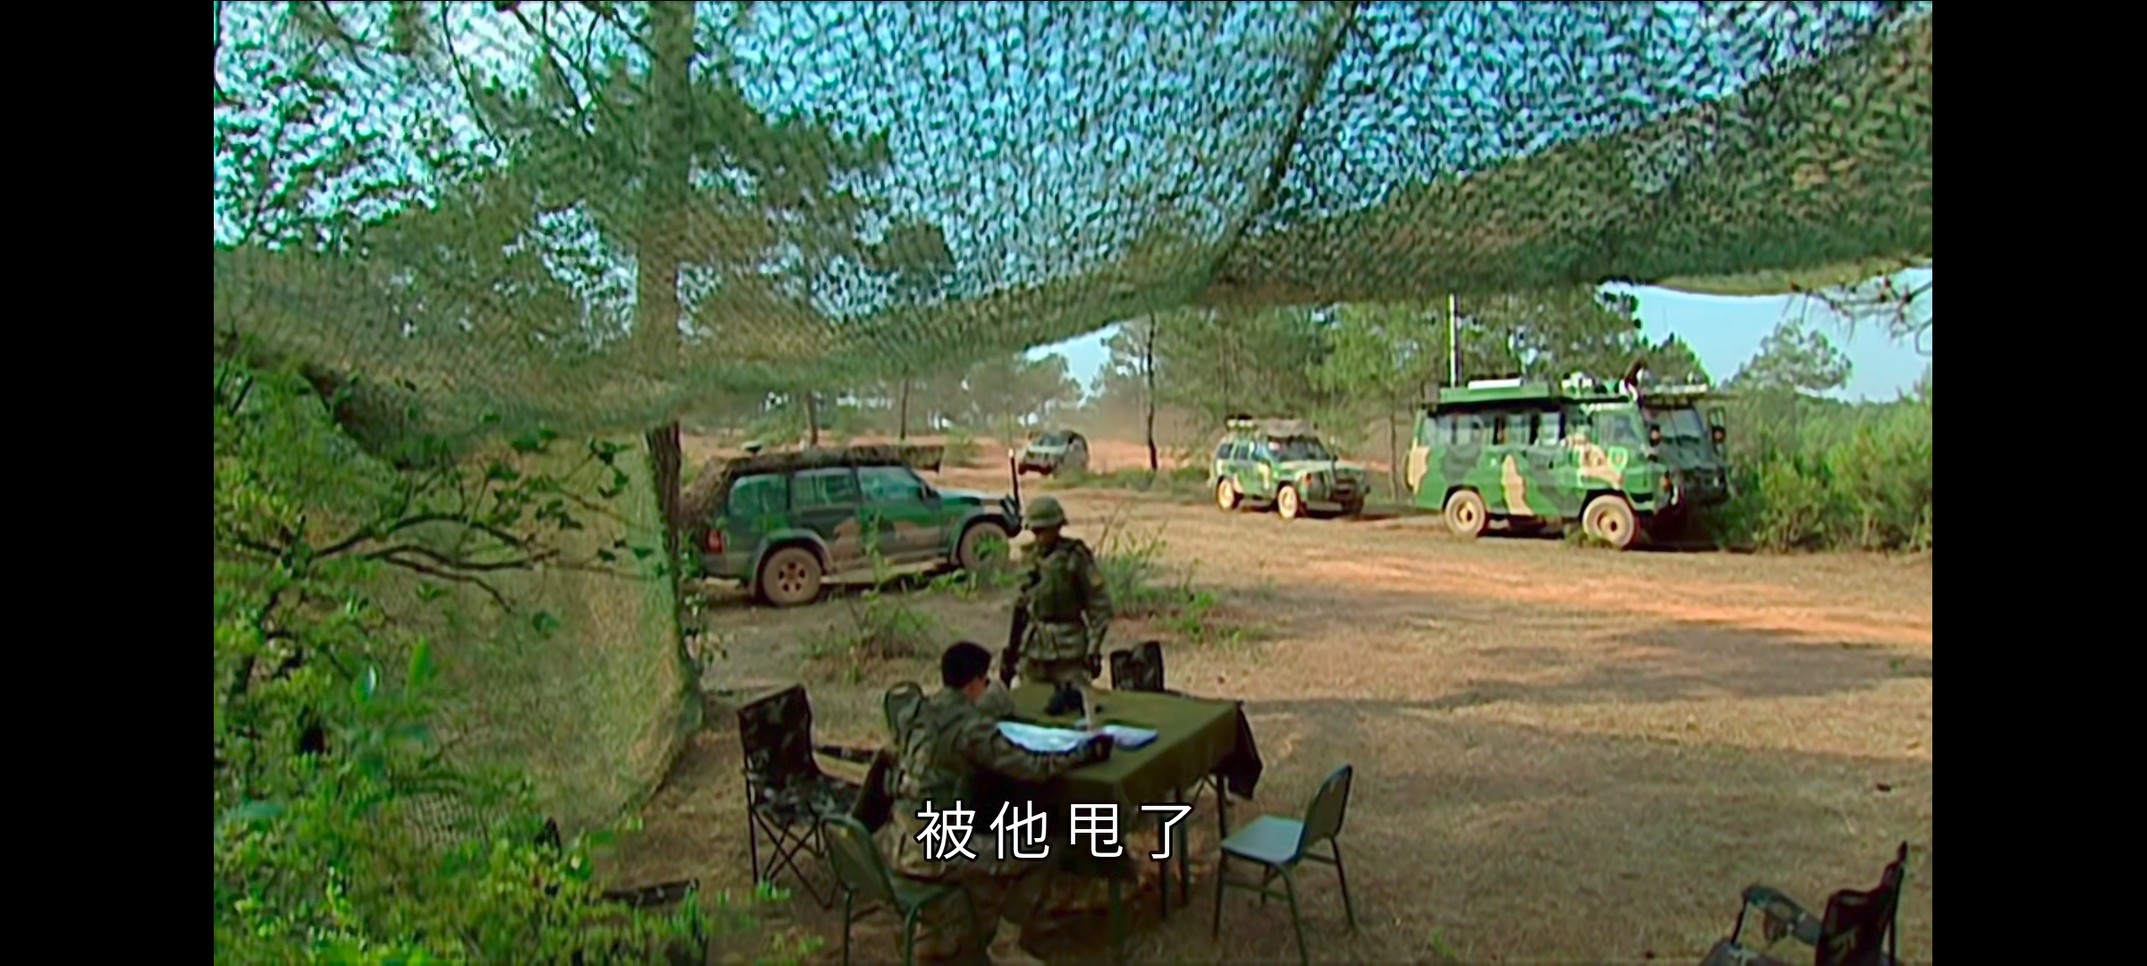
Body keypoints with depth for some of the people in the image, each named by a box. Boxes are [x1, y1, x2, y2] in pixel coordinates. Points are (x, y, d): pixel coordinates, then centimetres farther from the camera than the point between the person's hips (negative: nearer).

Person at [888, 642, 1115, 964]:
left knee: (988, 841, 32)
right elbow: (1030, 768, -19)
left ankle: (932, 929, 37)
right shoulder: (970, 726, -19)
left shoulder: (925, 712, 5)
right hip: (930, 853, -9)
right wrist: (1085, 753, -7)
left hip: (902, 844, 9)